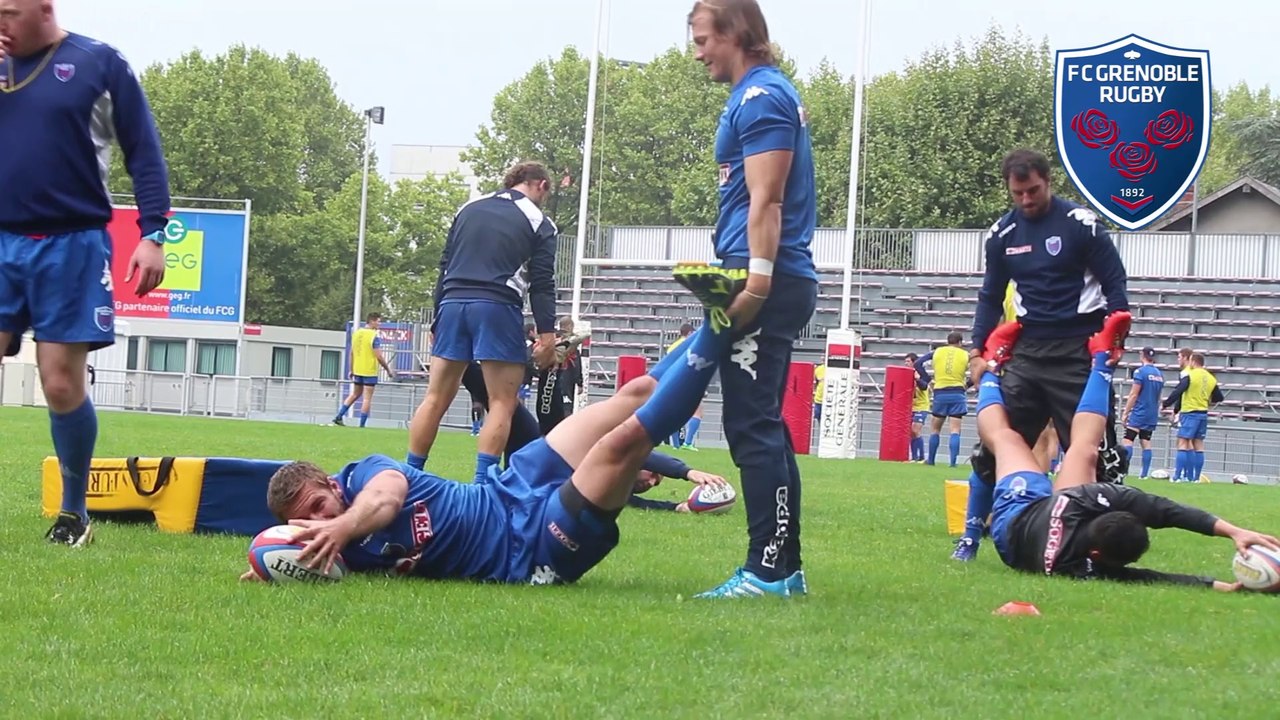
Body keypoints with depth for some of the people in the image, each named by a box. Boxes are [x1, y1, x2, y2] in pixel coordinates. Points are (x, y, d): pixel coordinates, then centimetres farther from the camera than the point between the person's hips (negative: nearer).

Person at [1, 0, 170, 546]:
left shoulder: (100, 64, 0)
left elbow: (144, 153, 0)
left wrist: (153, 234, -8)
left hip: (72, 245, -3)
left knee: (62, 385, -1)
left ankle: (73, 512, 15)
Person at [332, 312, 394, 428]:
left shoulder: (356, 333, 7)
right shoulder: (374, 336, -14)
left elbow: (352, 353, 12)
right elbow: (379, 357, -15)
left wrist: (352, 370, 20)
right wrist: (388, 369, -3)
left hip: (357, 370, 7)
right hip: (370, 371, -7)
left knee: (355, 394, 21)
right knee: (367, 398, 0)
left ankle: (339, 416, 15)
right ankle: (362, 425, -1)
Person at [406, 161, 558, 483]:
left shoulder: (469, 208, 19)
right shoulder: (539, 222, 6)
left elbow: (445, 267, 18)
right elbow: (542, 283, -3)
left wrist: (437, 320, 21)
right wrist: (547, 334, -6)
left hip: (452, 303, 5)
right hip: (497, 308, -5)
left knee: (435, 398, 8)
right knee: (502, 403, -1)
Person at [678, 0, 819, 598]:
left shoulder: (761, 97, -9)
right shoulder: (764, 96, 22)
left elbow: (766, 200, -18)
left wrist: (756, 283, -23)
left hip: (766, 286, -11)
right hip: (774, 286, 11)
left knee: (753, 428, -11)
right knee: (762, 428, 12)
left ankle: (768, 571, -11)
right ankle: (785, 567, 16)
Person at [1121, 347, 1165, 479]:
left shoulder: (1140, 371, -9)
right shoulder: (1159, 374, 11)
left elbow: (1134, 395, -12)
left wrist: (1125, 413, -8)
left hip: (1139, 413, -7)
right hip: (1152, 415, 7)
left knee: (1128, 440, -9)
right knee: (1146, 443, 8)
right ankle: (1144, 474, 5)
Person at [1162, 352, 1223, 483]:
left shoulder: (1190, 375, -10)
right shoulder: (1211, 378, 9)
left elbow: (1177, 392, -16)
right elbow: (1218, 397, 15)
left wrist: (1165, 405, -7)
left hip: (1189, 413, -6)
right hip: (1203, 413, 6)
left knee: (1183, 444, -7)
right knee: (1198, 445, 9)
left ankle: (1178, 476, -13)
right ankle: (1195, 477, 10)